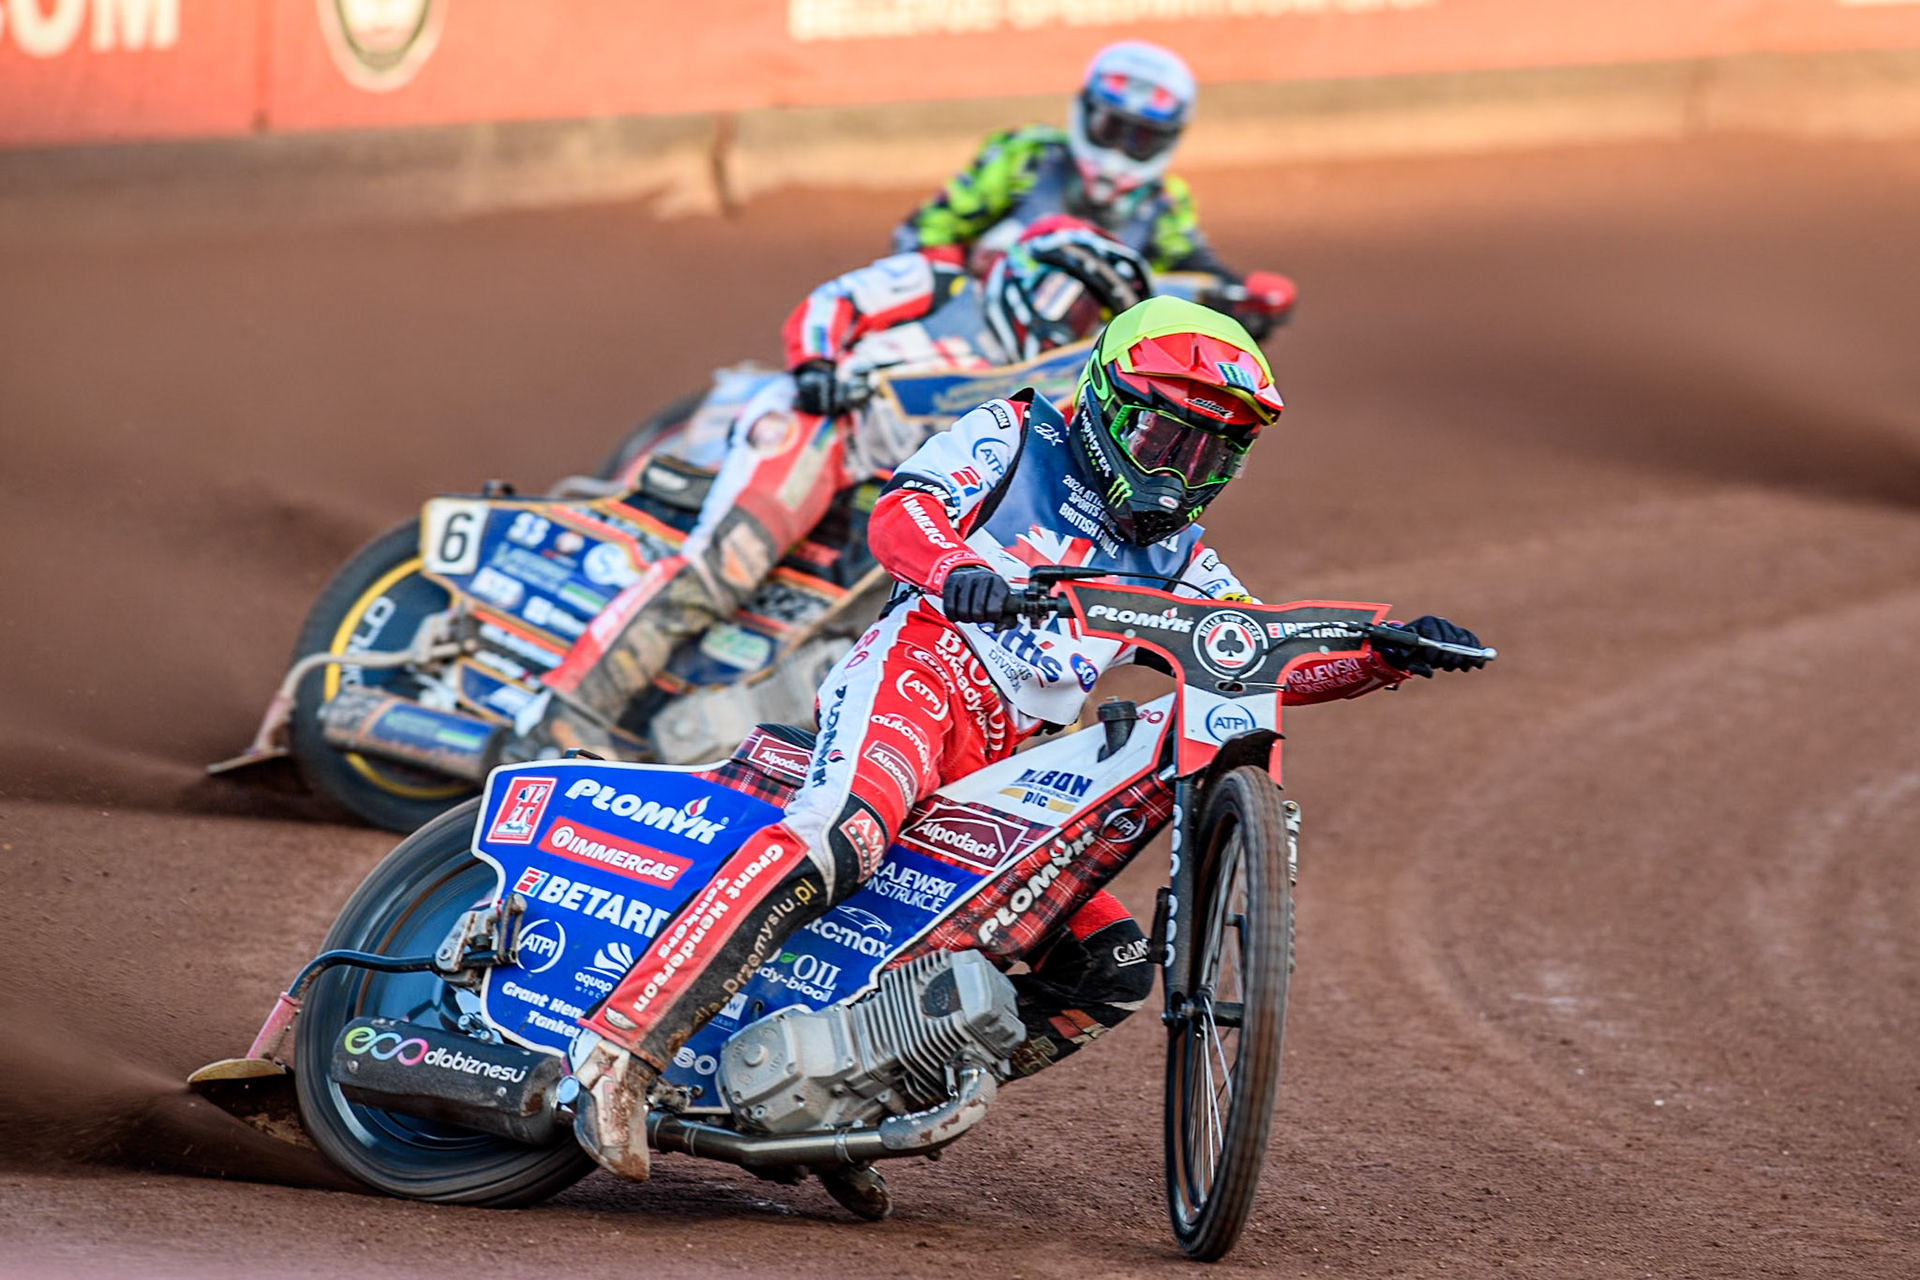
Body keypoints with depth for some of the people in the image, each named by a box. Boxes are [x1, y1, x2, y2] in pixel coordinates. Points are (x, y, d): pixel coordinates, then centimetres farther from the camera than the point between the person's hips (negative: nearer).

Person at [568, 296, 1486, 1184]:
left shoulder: (1171, 557, 27)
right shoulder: (1014, 439, 9)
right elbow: (902, 511, -8)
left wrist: (1391, 655, 5)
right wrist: (953, 570, -32)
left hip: (998, 771, 8)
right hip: (917, 673, -8)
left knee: (1112, 966, -1)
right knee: (841, 839, -37)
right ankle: (622, 1043, -45)